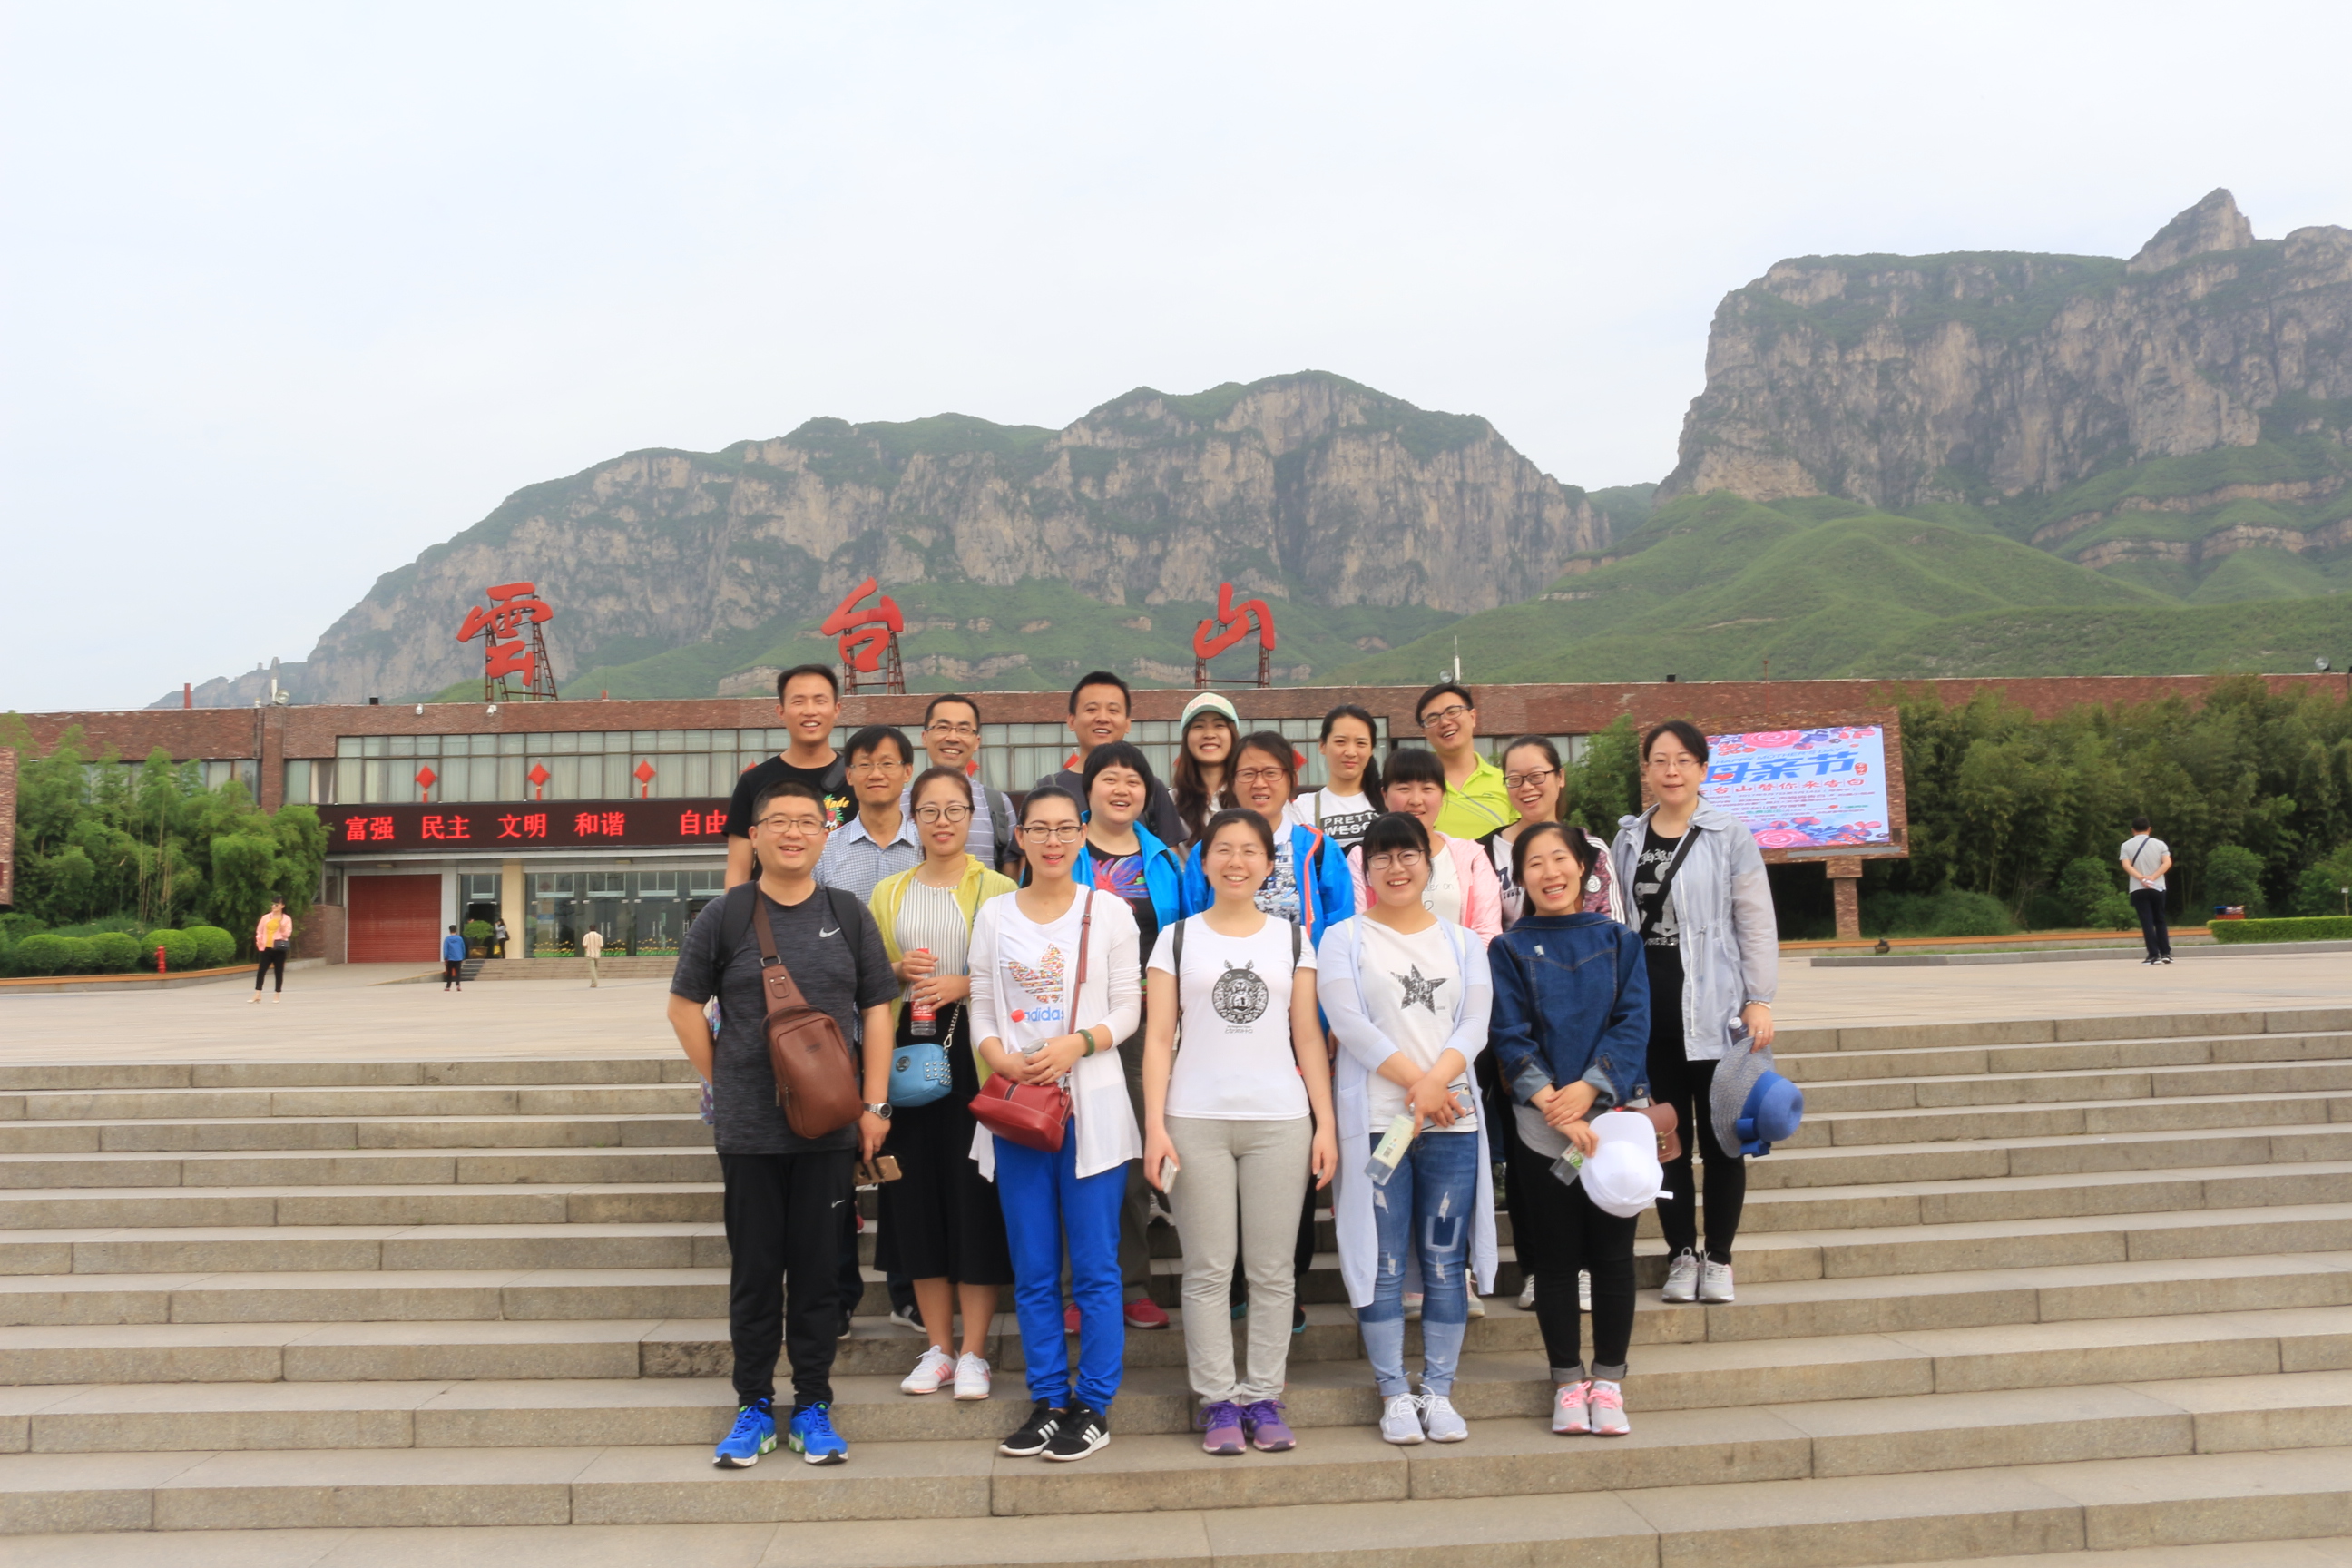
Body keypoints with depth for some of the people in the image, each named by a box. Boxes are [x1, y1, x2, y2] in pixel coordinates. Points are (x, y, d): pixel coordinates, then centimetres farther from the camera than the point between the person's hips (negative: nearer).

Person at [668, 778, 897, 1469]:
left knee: (819, 1269, 8)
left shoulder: (848, 914, 3)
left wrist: (874, 1104, -2)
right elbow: (684, 1007, 6)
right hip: (747, 1128, -1)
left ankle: (812, 1407, 19)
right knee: (754, 1271, 7)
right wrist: (724, 1081, 2)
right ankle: (754, 1407, 20)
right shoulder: (724, 916, -1)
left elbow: (876, 1011, 4)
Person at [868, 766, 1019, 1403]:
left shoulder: (997, 889, 1)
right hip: (907, 1046, 4)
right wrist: (897, 971, -1)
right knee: (916, 1190, 5)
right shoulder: (888, 893, 13)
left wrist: (964, 985, -16)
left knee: (974, 1191, -3)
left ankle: (974, 1353, 7)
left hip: (975, 1049, -4)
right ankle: (938, 1347, 17)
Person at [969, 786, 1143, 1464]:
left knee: (1095, 1266, 1)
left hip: (1090, 1104, -2)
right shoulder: (995, 914, 8)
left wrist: (1077, 1044, -16)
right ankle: (1048, 1401, 20)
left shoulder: (1108, 911, 2)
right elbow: (981, 1008, 8)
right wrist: (999, 1057, -11)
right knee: (1033, 1269, 9)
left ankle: (1093, 1407, 12)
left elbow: (1128, 1007, 0)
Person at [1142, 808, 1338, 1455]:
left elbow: (1309, 1037, 9)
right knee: (1208, 1270, 2)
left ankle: (1264, 1397, 15)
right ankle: (1218, 1401, 12)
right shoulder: (1178, 938, 7)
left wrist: (1325, 1123, 2)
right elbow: (1158, 1038, 3)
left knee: (1273, 1269, 4)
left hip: (1280, 1119, 1)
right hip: (1196, 1120, -1)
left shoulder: (1293, 938, 11)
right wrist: (1154, 1125, -6)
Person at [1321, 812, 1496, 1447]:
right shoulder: (1344, 940, 6)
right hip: (1374, 1121, -2)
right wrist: (1417, 1082, -13)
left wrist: (1434, 1083, -14)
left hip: (1452, 1121, 2)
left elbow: (1474, 1026, 3)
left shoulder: (1463, 943, 14)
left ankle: (1439, 1391, 15)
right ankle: (1395, 1395, 10)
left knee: (1446, 1262, 4)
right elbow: (1349, 1022, -6)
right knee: (1383, 1263, 0)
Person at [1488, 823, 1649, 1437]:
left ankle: (1607, 1381, 17)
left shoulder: (1619, 941, 8)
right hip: (1541, 1126, -1)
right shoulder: (1509, 950, 4)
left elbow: (1633, 1023, -2)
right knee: (1555, 1257, 5)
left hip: (1613, 1115, 1)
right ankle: (1567, 1381, 18)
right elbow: (1511, 1038, -4)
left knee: (1613, 1253, 4)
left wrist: (1590, 1088, -16)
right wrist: (1554, 1104, -16)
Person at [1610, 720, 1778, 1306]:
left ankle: (1719, 1258, 17)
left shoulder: (1730, 835, -3)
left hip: (1714, 1012, -3)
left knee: (1721, 1138, 4)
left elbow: (1756, 923, -3)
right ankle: (1680, 1254, 21)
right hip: (1649, 1011, 3)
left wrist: (1759, 1000, -8)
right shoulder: (1627, 840, 8)